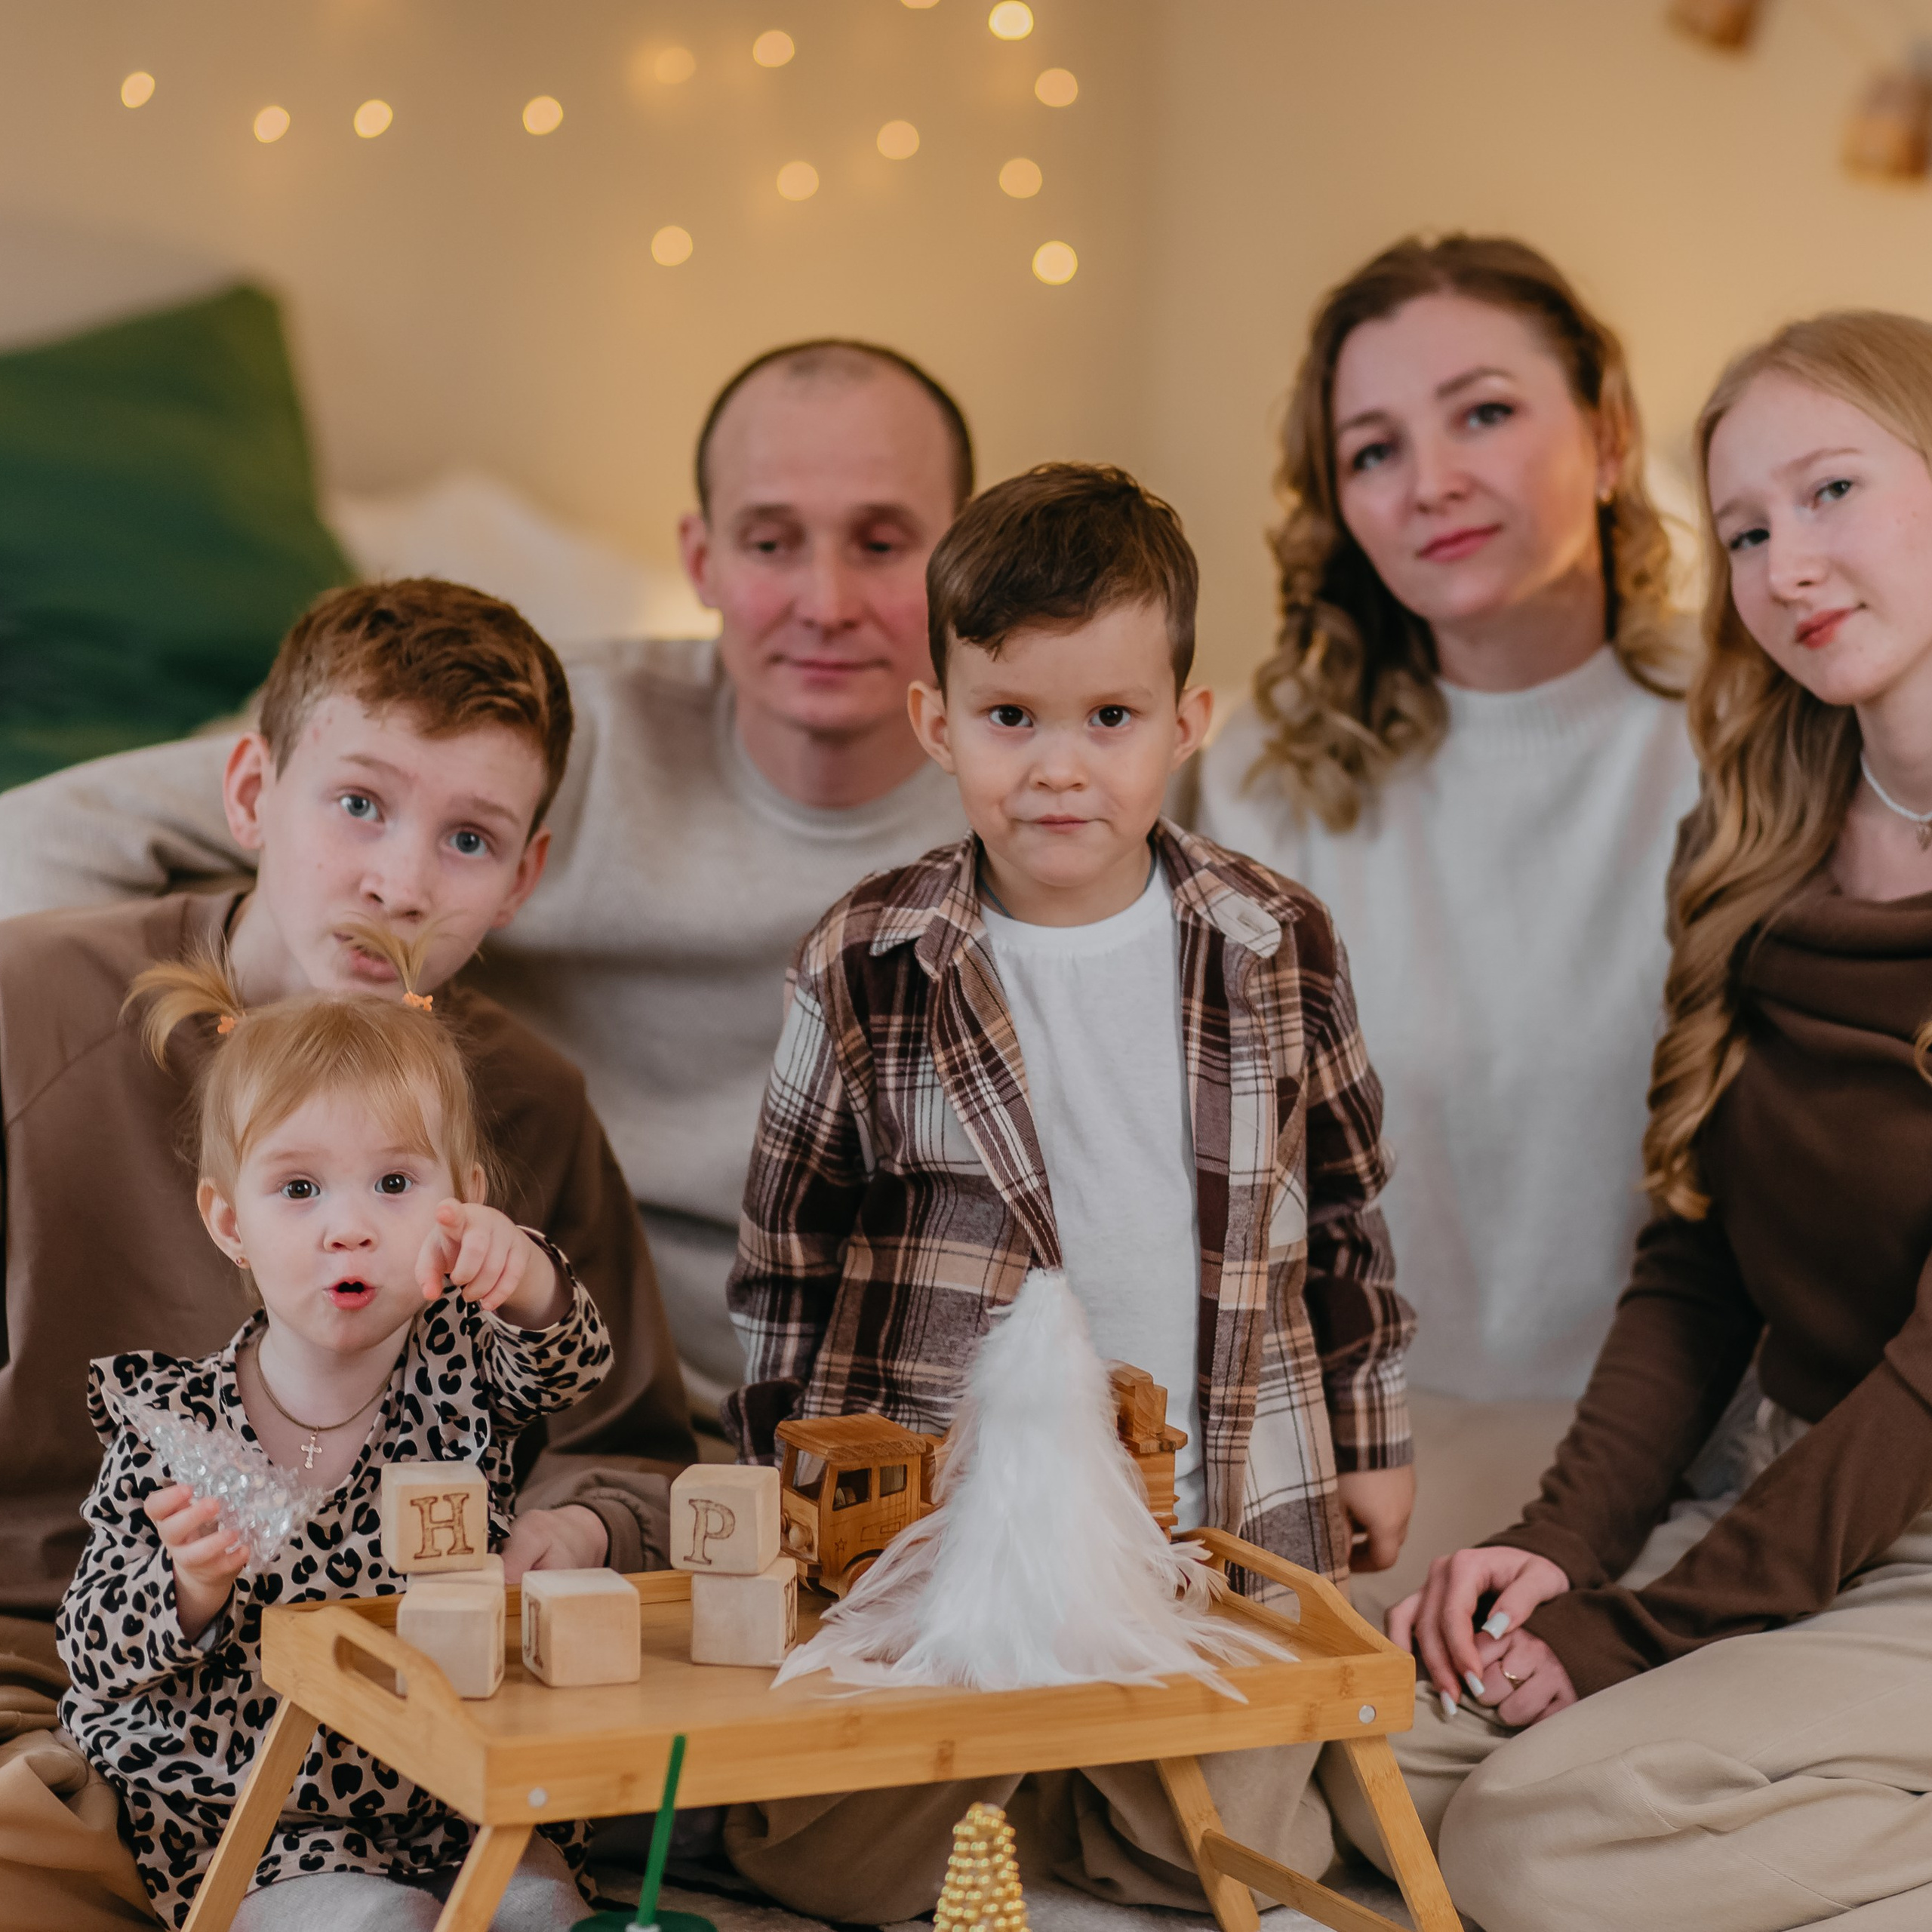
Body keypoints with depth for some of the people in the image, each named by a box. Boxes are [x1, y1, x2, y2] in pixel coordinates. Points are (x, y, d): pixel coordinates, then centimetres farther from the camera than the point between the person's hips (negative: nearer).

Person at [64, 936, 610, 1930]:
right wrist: (188, 1587, -26)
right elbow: (95, 1657, -3)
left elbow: (570, 1363, -24)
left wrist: (519, 1276, -46)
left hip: (464, 1810, 2)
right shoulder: (168, 1419, -6)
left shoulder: (461, 1359, 0)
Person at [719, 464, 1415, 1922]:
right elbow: (789, 1248, 4)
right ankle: (981, 1786, 30)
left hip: (1224, 1523, 2)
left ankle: (1047, 1795, 31)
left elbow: (1345, 1206, 12)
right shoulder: (867, 970, -4)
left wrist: (1371, 1443, 15)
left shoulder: (1280, 950, 1)